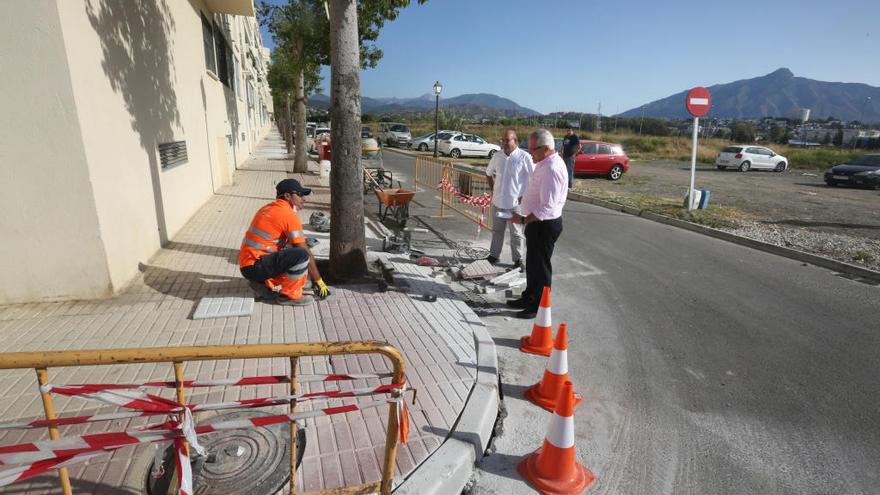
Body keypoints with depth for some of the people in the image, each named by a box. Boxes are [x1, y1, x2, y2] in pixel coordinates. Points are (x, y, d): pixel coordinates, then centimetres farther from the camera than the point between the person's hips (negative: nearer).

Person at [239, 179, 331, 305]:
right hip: (254, 267, -10)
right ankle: (288, 295, -4)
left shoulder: (269, 208, 15)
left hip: (247, 264, 10)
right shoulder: (288, 214, -13)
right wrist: (319, 281, -2)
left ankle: (264, 285, 13)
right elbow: (306, 252, -12)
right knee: (301, 255, -22)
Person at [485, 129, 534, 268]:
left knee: (516, 233, 6)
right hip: (497, 201, 5)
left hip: (515, 203, -5)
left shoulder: (524, 157, -12)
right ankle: (494, 255, 32)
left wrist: (525, 196, -12)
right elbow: (488, 173, 20)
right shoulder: (497, 156, 4)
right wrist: (493, 189, 11)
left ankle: (518, 259, 18)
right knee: (497, 231, 18)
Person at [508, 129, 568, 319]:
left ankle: (538, 307, 20)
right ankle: (529, 298, 39)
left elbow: (547, 207, -29)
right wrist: (527, 197, 12)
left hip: (544, 225, -10)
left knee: (540, 267, 4)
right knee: (532, 264, 22)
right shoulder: (546, 163, 7)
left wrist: (524, 219, -26)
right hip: (539, 223, 10)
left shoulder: (551, 169, -25)